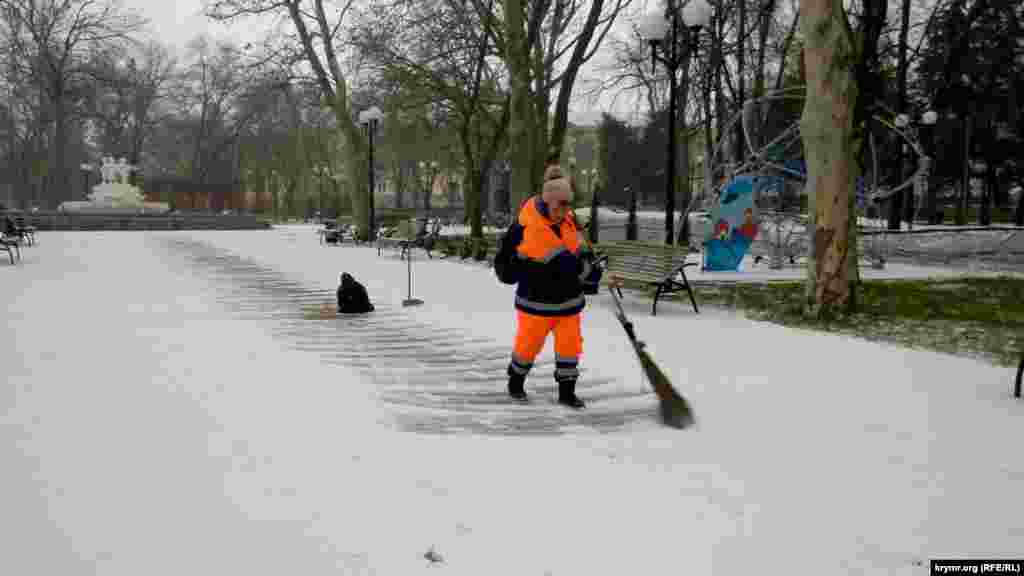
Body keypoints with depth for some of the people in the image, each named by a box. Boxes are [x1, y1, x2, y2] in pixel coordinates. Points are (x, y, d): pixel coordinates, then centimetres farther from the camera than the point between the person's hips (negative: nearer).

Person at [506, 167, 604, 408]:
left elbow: (578, 245, 16)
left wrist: (587, 256, -3)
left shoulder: (565, 216, -2)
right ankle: (515, 381, 34)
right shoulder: (531, 227, -26)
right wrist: (595, 274, -28)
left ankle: (566, 391, 16)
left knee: (570, 342, 4)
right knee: (530, 342, 9)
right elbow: (564, 263, -28)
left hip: (568, 295, 6)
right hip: (538, 296, -6)